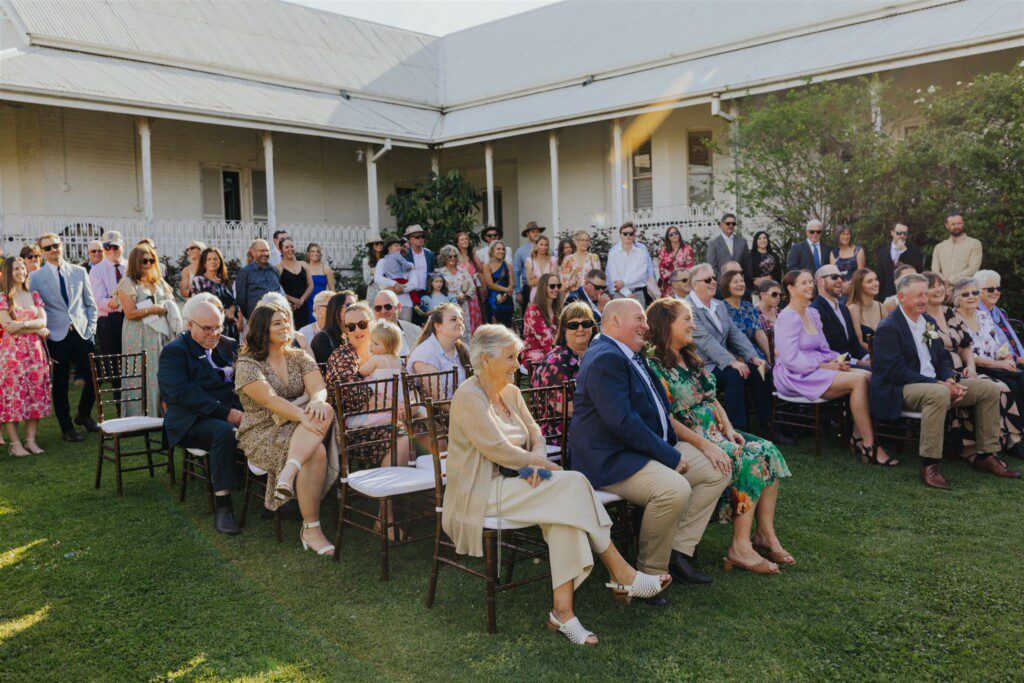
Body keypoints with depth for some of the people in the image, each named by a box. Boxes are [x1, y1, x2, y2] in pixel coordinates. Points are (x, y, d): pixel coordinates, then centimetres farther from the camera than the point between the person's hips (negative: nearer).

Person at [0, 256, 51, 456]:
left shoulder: (34, 295, 13)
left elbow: (43, 320, 1)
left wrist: (23, 324, -16)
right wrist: (38, 329, -7)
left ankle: (31, 440, 8)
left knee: (35, 393, 2)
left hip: (35, 350, 4)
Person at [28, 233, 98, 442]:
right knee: (60, 385, 4)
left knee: (94, 377, 3)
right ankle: (66, 428, 18)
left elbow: (90, 302, 13)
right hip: (57, 337, -2)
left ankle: (83, 415, 28)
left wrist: (92, 327, 4)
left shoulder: (79, 272, 8)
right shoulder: (35, 277, 1)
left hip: (83, 334, 2)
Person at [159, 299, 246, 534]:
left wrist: (243, 410, -6)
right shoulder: (173, 352, 1)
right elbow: (182, 392, -14)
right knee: (225, 432, -37)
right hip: (192, 423, -5)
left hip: (232, 413, 5)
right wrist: (226, 413, -22)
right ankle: (222, 506, -30)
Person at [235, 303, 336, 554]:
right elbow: (270, 400, -19)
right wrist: (304, 417, -33)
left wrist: (317, 402, -29)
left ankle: (289, 472, -41)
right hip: (262, 434, -5)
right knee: (317, 453, -31)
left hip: (296, 428, 5)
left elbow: (319, 388, -4)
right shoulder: (248, 365, -3)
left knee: (325, 410, -29)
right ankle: (311, 528, -24)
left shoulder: (300, 357, 13)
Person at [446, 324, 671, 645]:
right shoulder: (469, 398, -14)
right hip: (481, 495, -8)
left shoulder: (510, 392, 14)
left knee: (566, 503, -23)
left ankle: (563, 611, -22)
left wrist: (536, 460, -9)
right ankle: (623, 576, -13)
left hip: (510, 483, 8)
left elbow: (535, 433, 12)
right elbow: (499, 450, -20)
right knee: (572, 485, -23)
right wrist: (540, 463, -9)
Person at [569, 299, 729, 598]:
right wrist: (670, 457, -20)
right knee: (675, 490, -33)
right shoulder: (605, 359, -18)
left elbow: (656, 405, 27)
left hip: (653, 445, 11)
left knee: (717, 471, 6)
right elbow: (622, 421, -27)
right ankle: (650, 572, -10)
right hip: (609, 458, -11)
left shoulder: (633, 355, 17)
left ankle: (679, 550, 6)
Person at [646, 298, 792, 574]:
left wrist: (728, 429, 1)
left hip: (715, 435, 9)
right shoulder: (655, 367, -13)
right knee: (749, 461, -23)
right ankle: (740, 546, -18)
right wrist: (705, 445, -25)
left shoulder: (691, 359, 16)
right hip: (686, 443, -9)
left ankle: (765, 533, -5)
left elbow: (713, 401, 18)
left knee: (768, 451, -9)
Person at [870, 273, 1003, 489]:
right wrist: (940, 384, -21)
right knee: (939, 394, -38)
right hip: (900, 390, -9)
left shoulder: (928, 321, 15)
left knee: (989, 389, 1)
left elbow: (942, 358, 18)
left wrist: (950, 380, -4)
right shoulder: (887, 328, -13)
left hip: (935, 383, 9)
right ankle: (929, 465, -32)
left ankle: (986, 455, 10)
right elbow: (897, 372, -20)